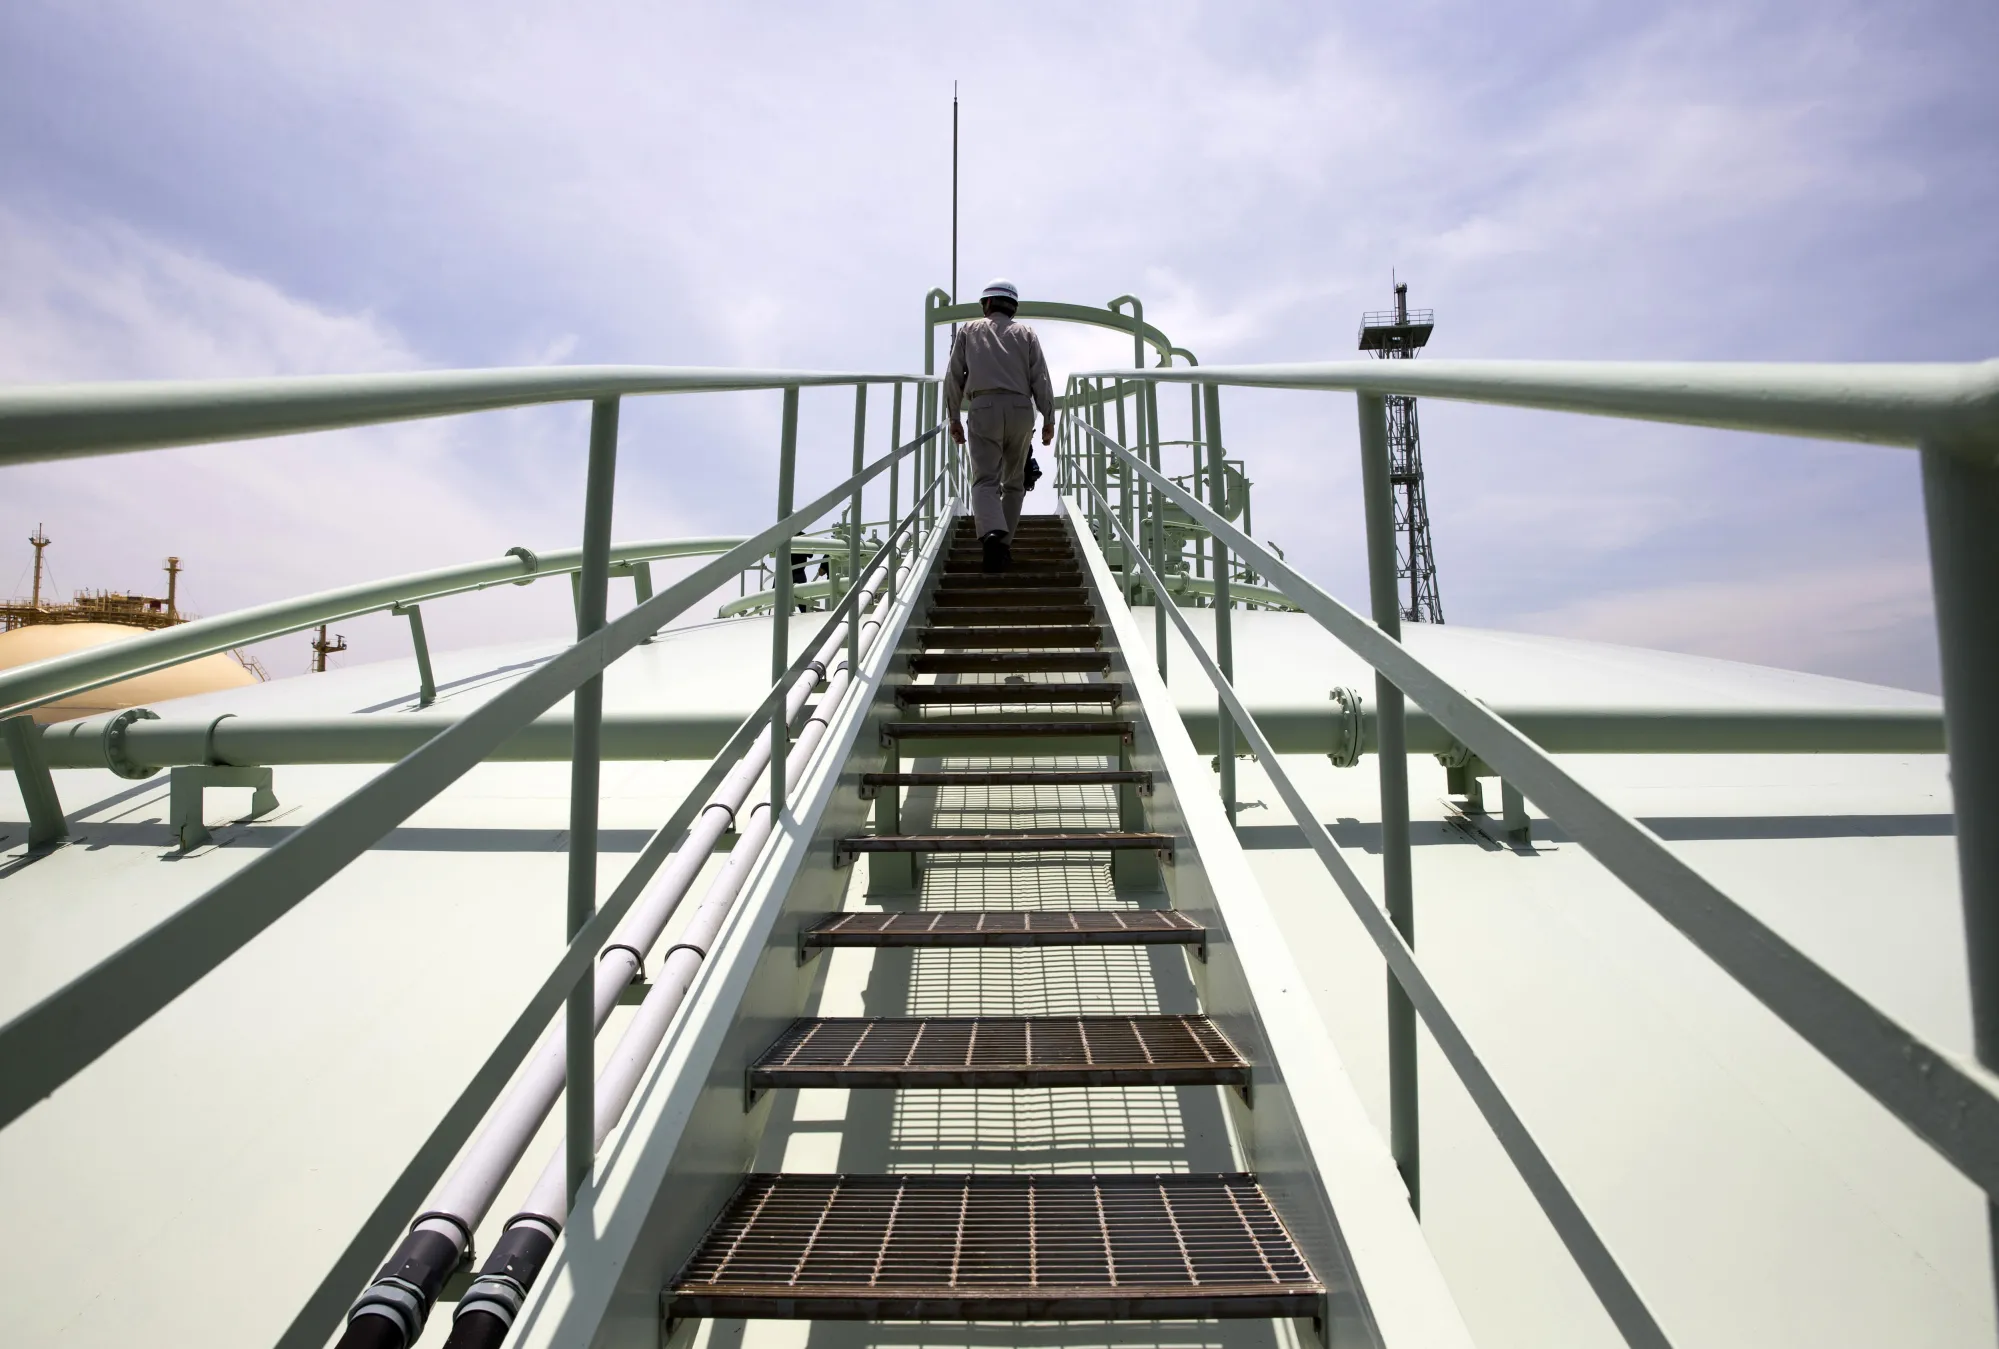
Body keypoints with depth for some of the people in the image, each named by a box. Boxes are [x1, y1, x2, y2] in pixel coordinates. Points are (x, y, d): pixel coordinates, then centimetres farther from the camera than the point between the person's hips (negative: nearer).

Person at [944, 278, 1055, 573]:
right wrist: (1048, 419, 8)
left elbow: (953, 376, 9)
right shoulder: (1025, 332, 16)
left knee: (985, 480, -8)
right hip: (1020, 409, 1)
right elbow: (1041, 378, 6)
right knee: (1014, 481, 12)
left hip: (984, 408, -1)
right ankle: (1003, 546, 10)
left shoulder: (969, 330, 15)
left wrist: (954, 418, 14)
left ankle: (992, 534, -34)